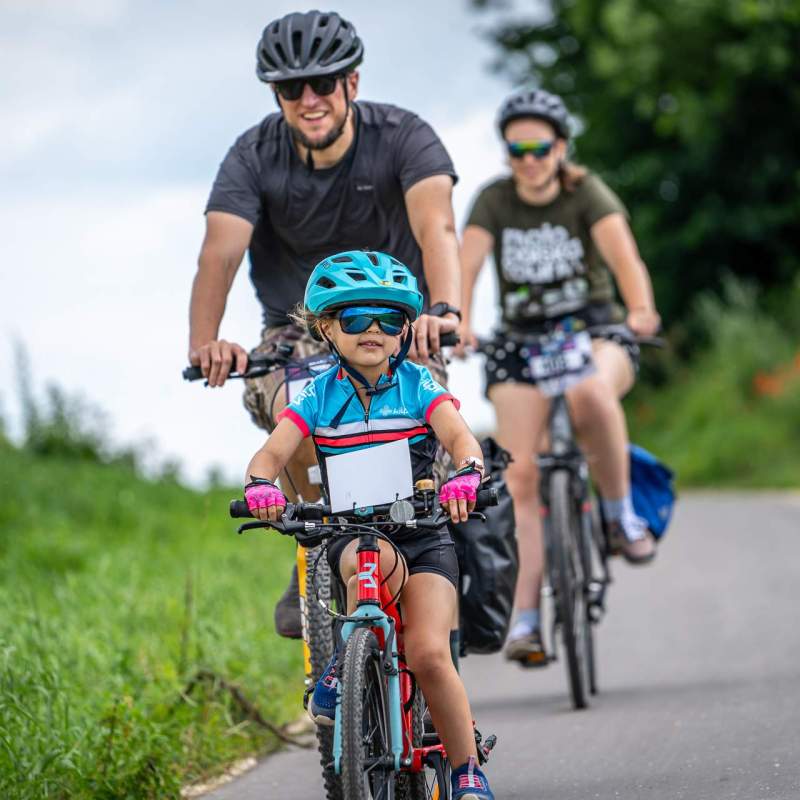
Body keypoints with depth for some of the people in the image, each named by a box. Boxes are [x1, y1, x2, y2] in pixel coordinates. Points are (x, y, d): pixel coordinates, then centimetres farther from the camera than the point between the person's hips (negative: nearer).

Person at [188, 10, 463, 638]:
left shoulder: (402, 136, -17)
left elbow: (436, 226, -34)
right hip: (300, 331, 1)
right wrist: (205, 341, -46)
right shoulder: (254, 156, -13)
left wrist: (443, 310, -55)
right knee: (294, 410, -31)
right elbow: (220, 252, -26)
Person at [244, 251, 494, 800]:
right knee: (380, 562, -38)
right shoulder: (318, 398, 4)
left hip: (424, 535, 0)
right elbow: (274, 451, -7)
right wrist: (260, 484, -31)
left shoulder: (418, 387, 1)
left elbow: (459, 435, -15)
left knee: (429, 653, -19)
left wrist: (467, 473, -38)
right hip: (349, 536, 0)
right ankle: (343, 668, -15)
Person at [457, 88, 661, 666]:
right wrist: (457, 321, -37)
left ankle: (621, 512, -15)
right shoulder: (494, 202, -3)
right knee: (521, 471, -12)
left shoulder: (587, 194, -9)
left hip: (595, 331, -2)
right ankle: (525, 618, -12)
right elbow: (465, 265, -17)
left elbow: (624, 254, -25)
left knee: (591, 392, -38)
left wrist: (640, 309, -45)